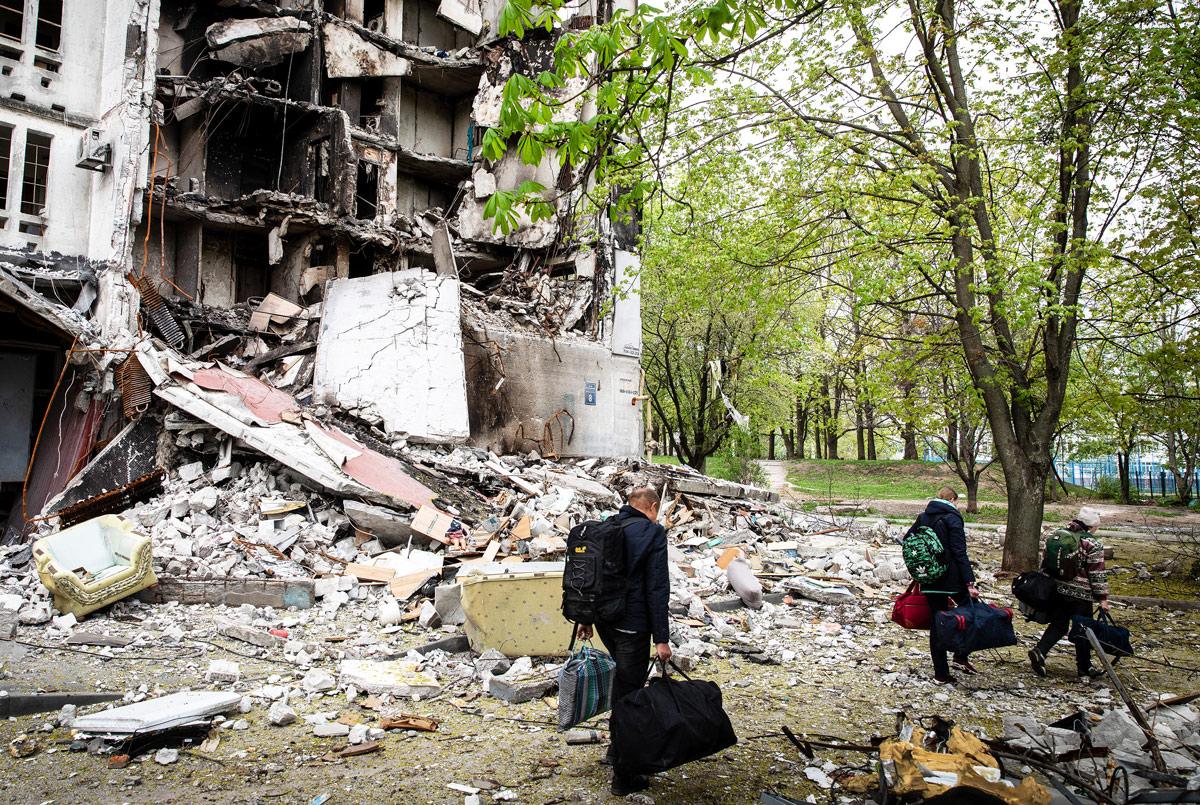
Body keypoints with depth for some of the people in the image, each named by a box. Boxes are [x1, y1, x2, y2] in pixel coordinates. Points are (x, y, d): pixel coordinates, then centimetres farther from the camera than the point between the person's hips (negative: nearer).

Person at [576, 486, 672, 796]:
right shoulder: (653, 531, -11)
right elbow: (657, 588, -15)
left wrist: (585, 618, 22)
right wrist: (661, 638, -13)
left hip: (604, 620, 7)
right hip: (633, 625, -7)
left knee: (623, 679, 26)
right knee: (628, 694, 2)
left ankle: (617, 749, 35)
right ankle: (623, 775, 11)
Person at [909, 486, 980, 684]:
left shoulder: (923, 517, 10)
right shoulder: (952, 518, -8)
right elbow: (960, 553, -14)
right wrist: (969, 582, -16)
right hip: (951, 578, -6)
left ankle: (941, 674, 11)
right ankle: (961, 657, 8)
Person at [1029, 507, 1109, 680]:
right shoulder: (1093, 545, -12)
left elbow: (1045, 562, 12)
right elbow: (1098, 574, -11)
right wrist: (1102, 598, -4)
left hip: (1058, 591, 5)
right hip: (1081, 595, -5)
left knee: (1058, 625, 14)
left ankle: (1039, 651, -6)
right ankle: (1084, 669, 20)